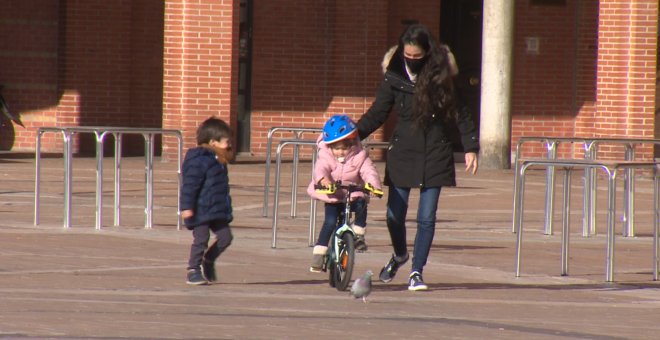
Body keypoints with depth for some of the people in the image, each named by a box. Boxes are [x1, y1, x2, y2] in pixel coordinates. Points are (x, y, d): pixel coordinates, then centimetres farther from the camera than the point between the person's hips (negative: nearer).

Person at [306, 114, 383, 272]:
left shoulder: (359, 157, -7)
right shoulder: (326, 157, -8)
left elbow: (369, 172, -20)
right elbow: (320, 169, -27)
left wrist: (375, 185, -41)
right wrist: (322, 179, -52)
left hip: (353, 195, 1)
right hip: (332, 197, -1)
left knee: (361, 204, -31)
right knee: (330, 222, -19)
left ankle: (358, 234, -12)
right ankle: (318, 255, -11)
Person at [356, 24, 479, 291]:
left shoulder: (440, 76, -3)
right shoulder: (394, 78, -1)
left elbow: (459, 113, 4)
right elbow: (377, 113, 3)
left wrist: (470, 147, -1)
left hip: (435, 155, -1)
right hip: (402, 154, 1)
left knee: (427, 217, -5)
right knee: (395, 215, 1)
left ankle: (416, 272, 4)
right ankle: (399, 255, 31)